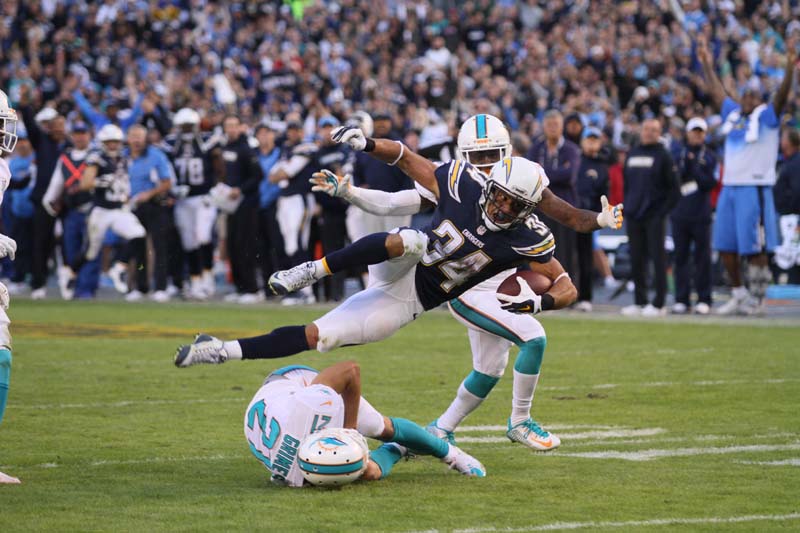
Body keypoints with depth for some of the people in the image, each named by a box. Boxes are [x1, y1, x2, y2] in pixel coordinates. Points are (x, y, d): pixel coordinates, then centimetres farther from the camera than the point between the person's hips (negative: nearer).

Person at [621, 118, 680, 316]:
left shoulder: (663, 155, -3)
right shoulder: (632, 154, 13)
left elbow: (673, 188, -6)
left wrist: (663, 211, -12)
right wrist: (627, 206, 9)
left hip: (655, 216, -6)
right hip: (634, 217, 6)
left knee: (657, 258, -4)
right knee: (636, 260, 6)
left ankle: (658, 304, -3)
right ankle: (639, 302, 12)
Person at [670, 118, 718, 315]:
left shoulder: (709, 156, 4)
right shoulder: (679, 154, 11)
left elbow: (711, 183, -5)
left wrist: (695, 169, -15)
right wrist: (684, 168, -12)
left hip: (701, 215, -2)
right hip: (680, 214, 2)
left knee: (702, 258, -2)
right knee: (680, 257, 3)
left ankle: (704, 300, 1)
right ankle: (681, 300, 7)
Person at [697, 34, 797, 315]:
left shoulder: (766, 117, -2)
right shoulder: (732, 114, 14)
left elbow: (782, 95, -16)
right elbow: (716, 91, 26)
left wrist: (790, 67, -30)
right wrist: (707, 63, 29)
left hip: (755, 189, -7)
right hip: (729, 187, 7)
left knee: (755, 248, -4)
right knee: (726, 247, 8)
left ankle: (757, 300, 3)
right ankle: (739, 294, 20)